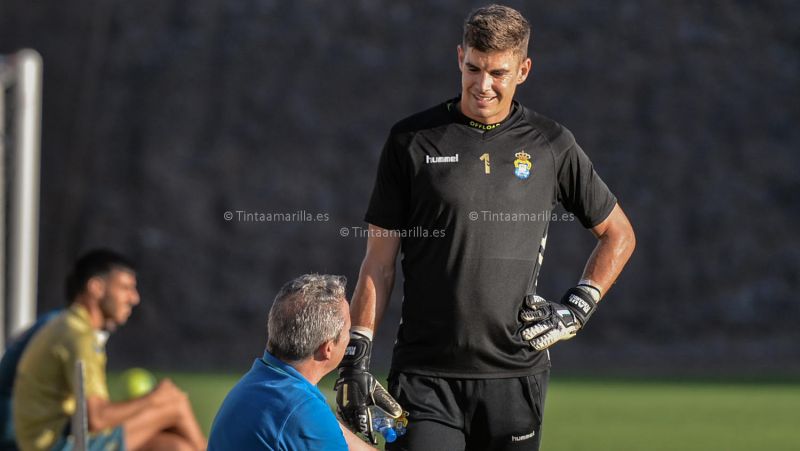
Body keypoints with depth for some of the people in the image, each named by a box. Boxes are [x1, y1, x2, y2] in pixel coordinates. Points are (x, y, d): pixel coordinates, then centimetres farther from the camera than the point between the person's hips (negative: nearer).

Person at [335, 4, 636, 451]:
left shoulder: (551, 144, 7)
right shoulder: (412, 140, 3)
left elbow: (618, 234, 19)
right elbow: (380, 260, 5)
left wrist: (577, 308, 6)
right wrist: (357, 353, -2)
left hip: (516, 375, 1)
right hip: (425, 375, -1)